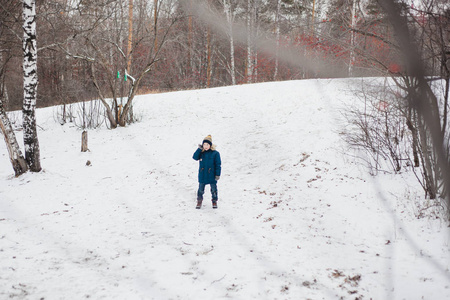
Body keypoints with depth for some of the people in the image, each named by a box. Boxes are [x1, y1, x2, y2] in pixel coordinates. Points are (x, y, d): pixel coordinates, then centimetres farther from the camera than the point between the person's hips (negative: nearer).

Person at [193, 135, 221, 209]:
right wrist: (199, 149, -20)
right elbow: (195, 157, -15)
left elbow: (218, 165, -6)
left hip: (212, 175, -2)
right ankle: (199, 201, 26)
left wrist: (218, 174, -10)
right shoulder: (201, 152, 2)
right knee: (201, 189, 9)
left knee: (213, 189, 10)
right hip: (202, 176, 2)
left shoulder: (215, 153, -8)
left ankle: (214, 201, 28)